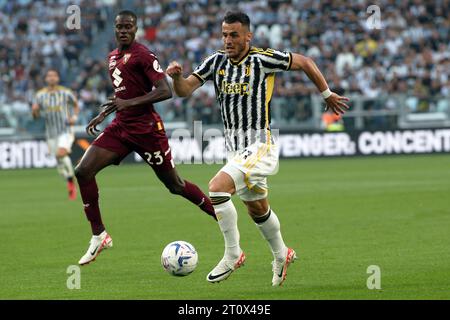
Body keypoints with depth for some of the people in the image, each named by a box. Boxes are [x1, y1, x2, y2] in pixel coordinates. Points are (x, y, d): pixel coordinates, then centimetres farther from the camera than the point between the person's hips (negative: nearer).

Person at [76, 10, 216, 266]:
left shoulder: (143, 55, -11)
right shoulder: (113, 57, 15)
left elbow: (166, 91, -20)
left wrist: (128, 103, -27)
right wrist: (103, 114, 20)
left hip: (146, 128, -7)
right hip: (121, 127, 8)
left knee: (174, 184, 0)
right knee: (83, 171, -9)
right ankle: (99, 236, -1)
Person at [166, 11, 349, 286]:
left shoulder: (262, 59, -12)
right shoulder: (216, 62, 3)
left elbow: (304, 62, 0)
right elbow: (185, 90, -2)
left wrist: (327, 94, 8)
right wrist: (176, 76, -24)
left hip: (260, 146, -7)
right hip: (235, 148, 7)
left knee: (218, 187, -25)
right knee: (257, 209, 20)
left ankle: (233, 254, -12)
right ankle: (281, 255, 43)